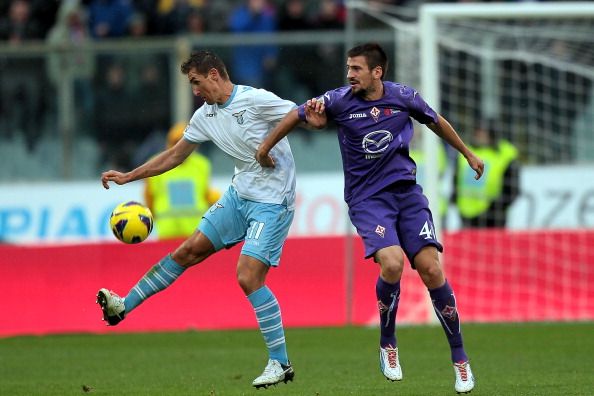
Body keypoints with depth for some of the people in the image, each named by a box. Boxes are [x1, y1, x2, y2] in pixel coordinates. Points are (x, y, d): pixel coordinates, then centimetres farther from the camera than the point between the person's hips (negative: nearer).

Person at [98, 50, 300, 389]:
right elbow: (175, 155, 19)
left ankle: (281, 364, -6)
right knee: (189, 251, 11)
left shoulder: (256, 100, -17)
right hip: (239, 195, 8)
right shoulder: (206, 116, 7)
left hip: (272, 202, -8)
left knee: (249, 278, -15)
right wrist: (127, 177, 19)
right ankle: (124, 306, 21)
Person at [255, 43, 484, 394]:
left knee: (431, 268, -11)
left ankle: (460, 358, 2)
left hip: (406, 190, 2)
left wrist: (468, 154, 29)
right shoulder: (339, 101, -6)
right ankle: (388, 345, -2)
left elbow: (437, 123, 18)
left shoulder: (404, 97, -1)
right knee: (392, 263, -26)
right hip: (367, 198, -2)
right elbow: (296, 116, 10)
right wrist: (265, 149, 15)